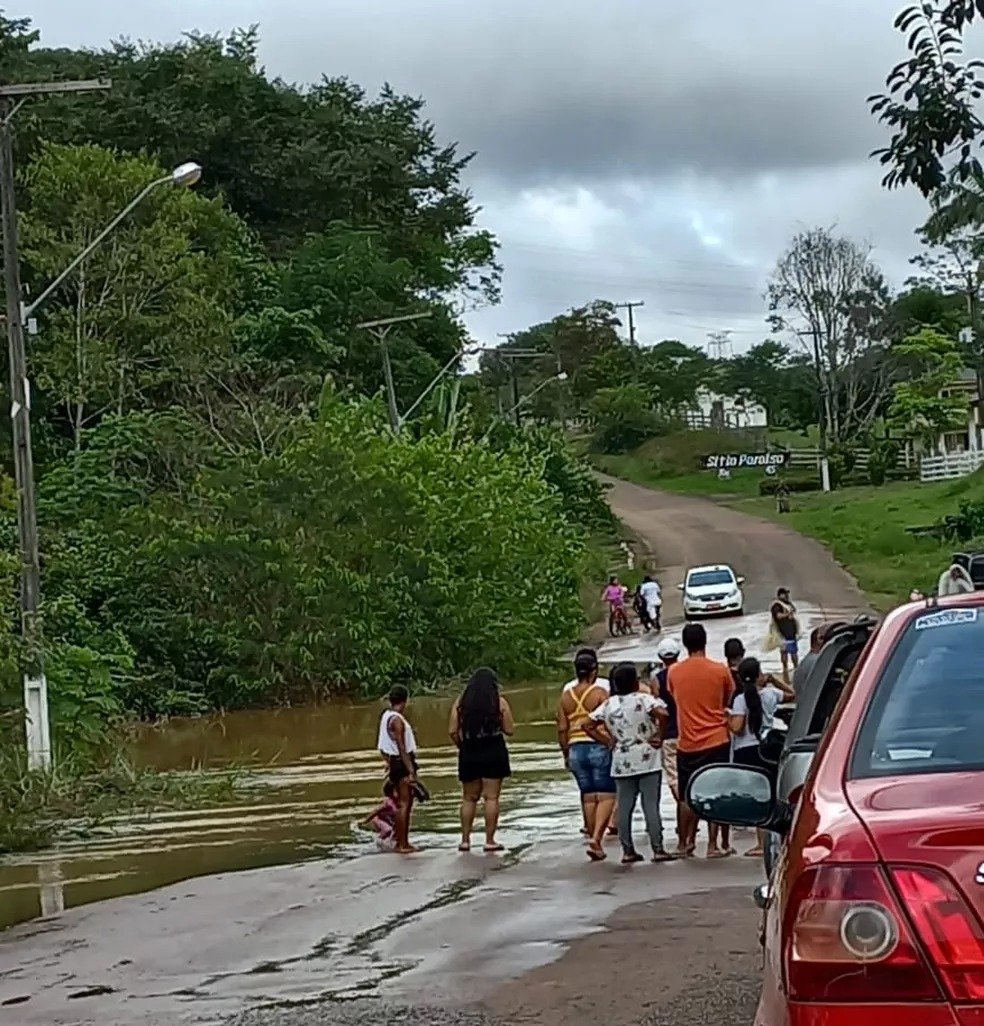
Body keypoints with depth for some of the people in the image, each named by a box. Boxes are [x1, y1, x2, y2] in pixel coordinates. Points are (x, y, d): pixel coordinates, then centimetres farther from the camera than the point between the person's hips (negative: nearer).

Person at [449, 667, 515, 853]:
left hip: (469, 754, 2)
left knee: (469, 798, 13)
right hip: (494, 754, -2)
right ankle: (490, 841, 1)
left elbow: (452, 731, -1)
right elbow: (509, 730, -3)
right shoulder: (500, 702, -4)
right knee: (491, 797, 1)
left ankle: (465, 839, 11)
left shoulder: (460, 703, 2)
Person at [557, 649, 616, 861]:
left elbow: (562, 729, 7)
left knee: (588, 796, 12)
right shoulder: (599, 693, -8)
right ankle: (597, 836, -18)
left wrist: (566, 754, 15)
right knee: (606, 795, -1)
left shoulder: (566, 696, 6)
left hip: (576, 749, 5)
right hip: (599, 748, -5)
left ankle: (596, 846, 16)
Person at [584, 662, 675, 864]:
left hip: (621, 763, 4)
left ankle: (628, 851, 10)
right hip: (647, 761, -4)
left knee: (625, 807, 8)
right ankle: (658, 849, -2)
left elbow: (588, 726, 7)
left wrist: (609, 742, 8)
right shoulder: (644, 700, -9)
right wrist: (657, 736, -12)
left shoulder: (608, 705, 5)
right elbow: (662, 713, -26)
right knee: (651, 805, -1)